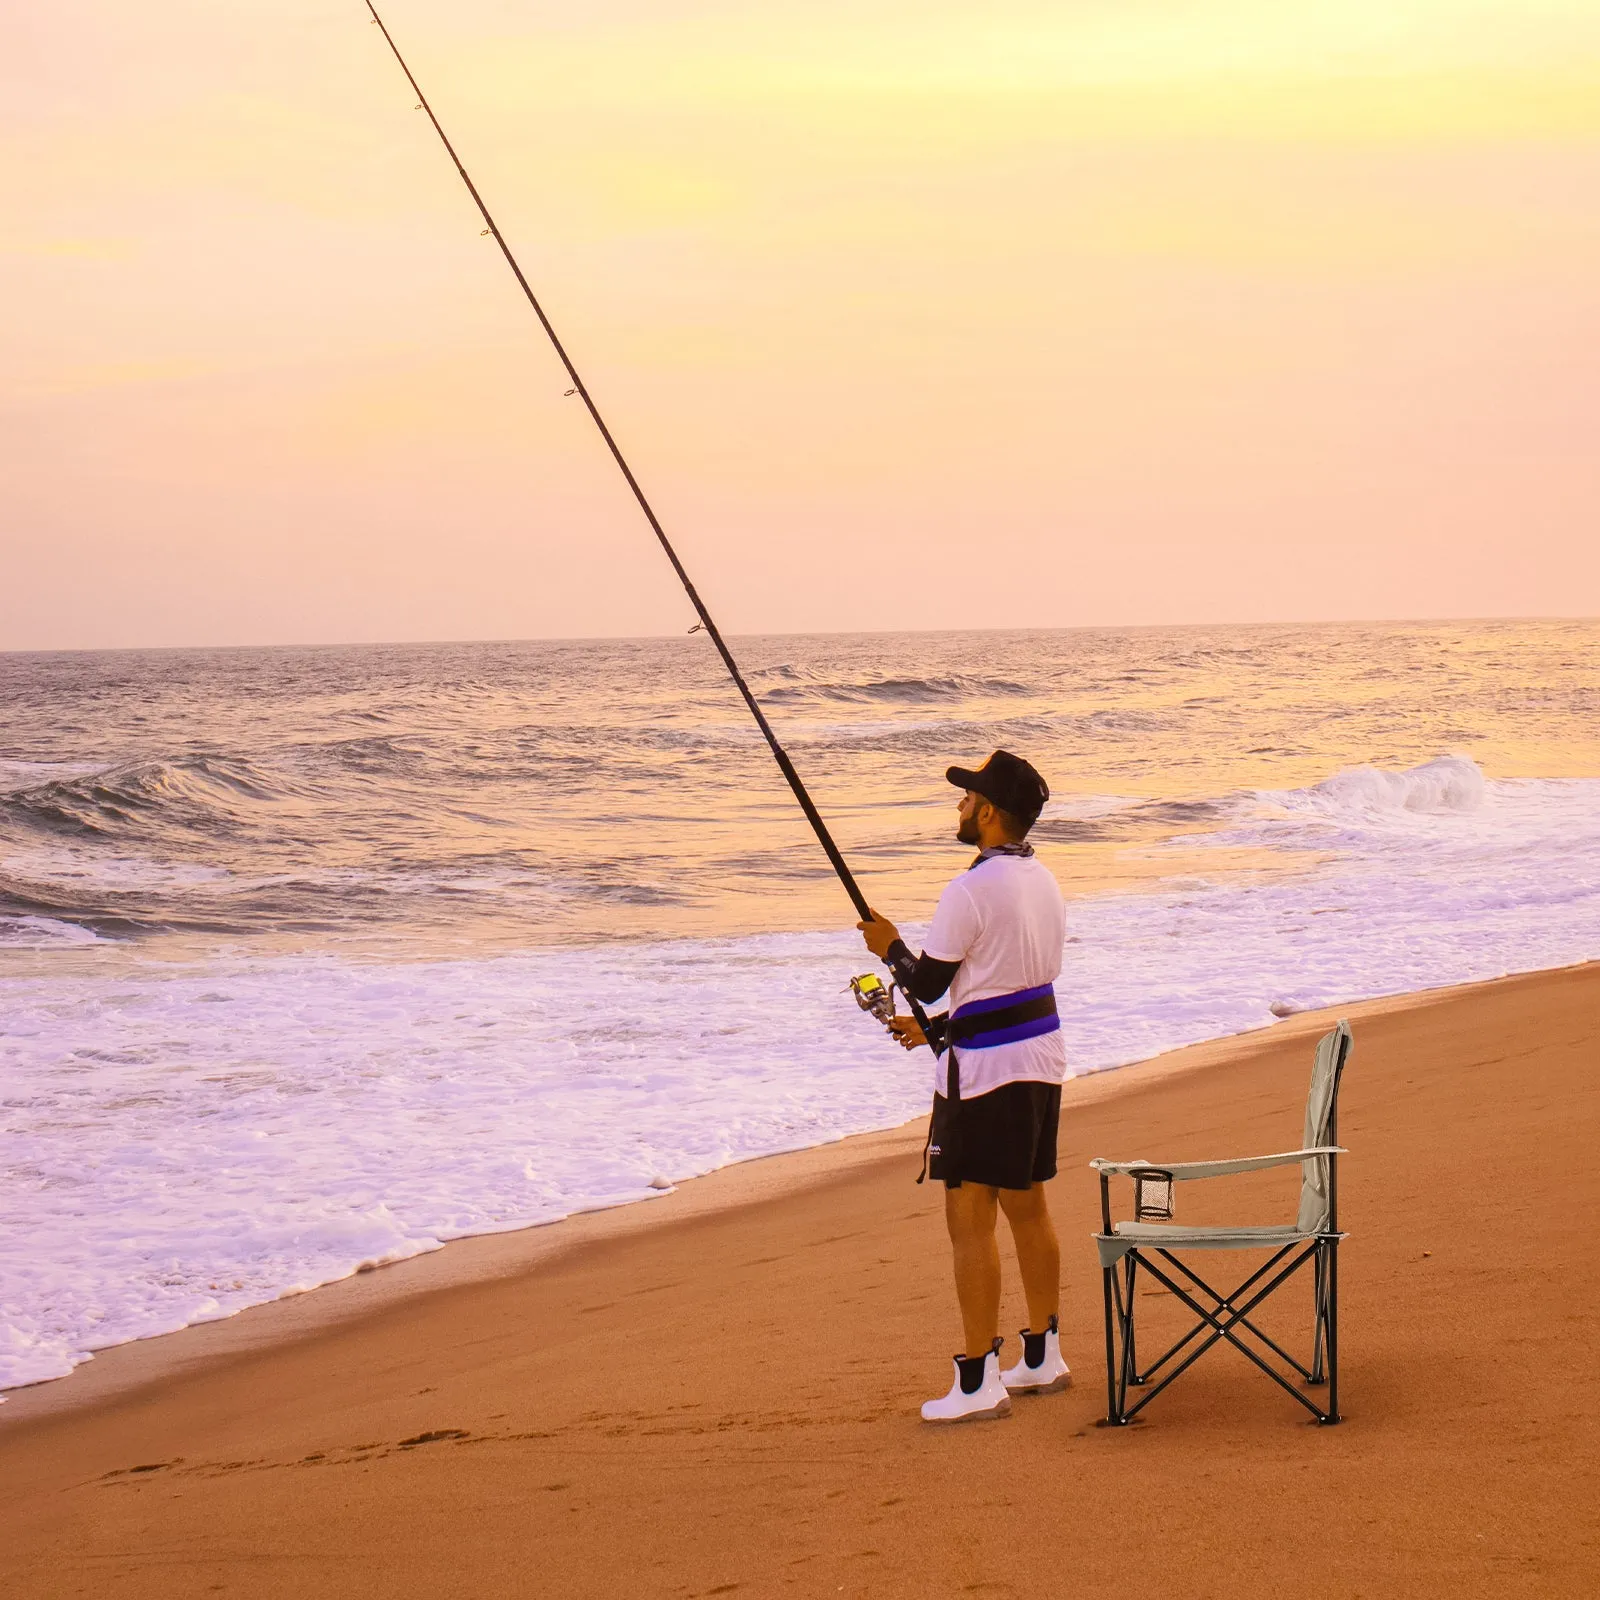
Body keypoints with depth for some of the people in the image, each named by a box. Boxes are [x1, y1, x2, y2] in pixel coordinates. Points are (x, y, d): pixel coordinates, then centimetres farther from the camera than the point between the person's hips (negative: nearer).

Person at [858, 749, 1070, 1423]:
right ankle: (1042, 1357, 26)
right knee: (1027, 1208, 18)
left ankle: (979, 1382, -4)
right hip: (1042, 1054, 9)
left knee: (969, 1220, -5)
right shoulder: (1043, 881, 9)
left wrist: (891, 948, 9)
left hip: (985, 1066, -9)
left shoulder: (970, 892, -19)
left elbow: (926, 983, -11)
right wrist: (938, 1027, 23)